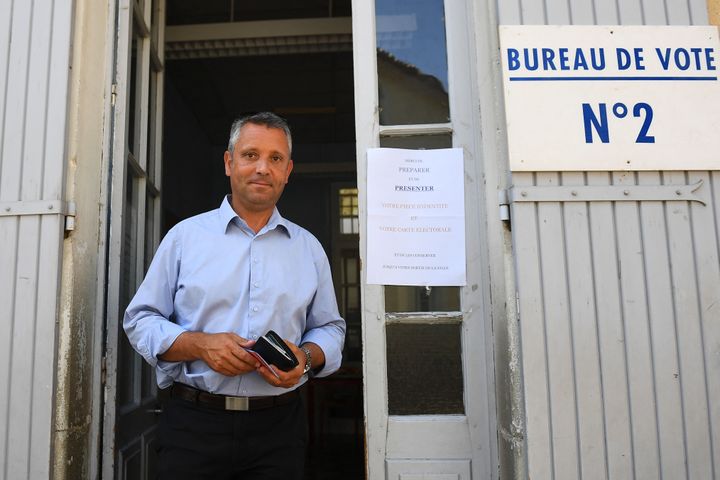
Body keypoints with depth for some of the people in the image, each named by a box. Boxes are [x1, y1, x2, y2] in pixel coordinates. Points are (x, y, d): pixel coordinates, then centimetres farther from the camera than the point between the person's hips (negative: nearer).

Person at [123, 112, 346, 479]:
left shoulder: (308, 247, 8)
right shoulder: (185, 235, 3)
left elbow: (330, 328, 11)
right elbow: (140, 320, 3)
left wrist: (306, 357, -10)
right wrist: (200, 345, -14)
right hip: (193, 423, -1)